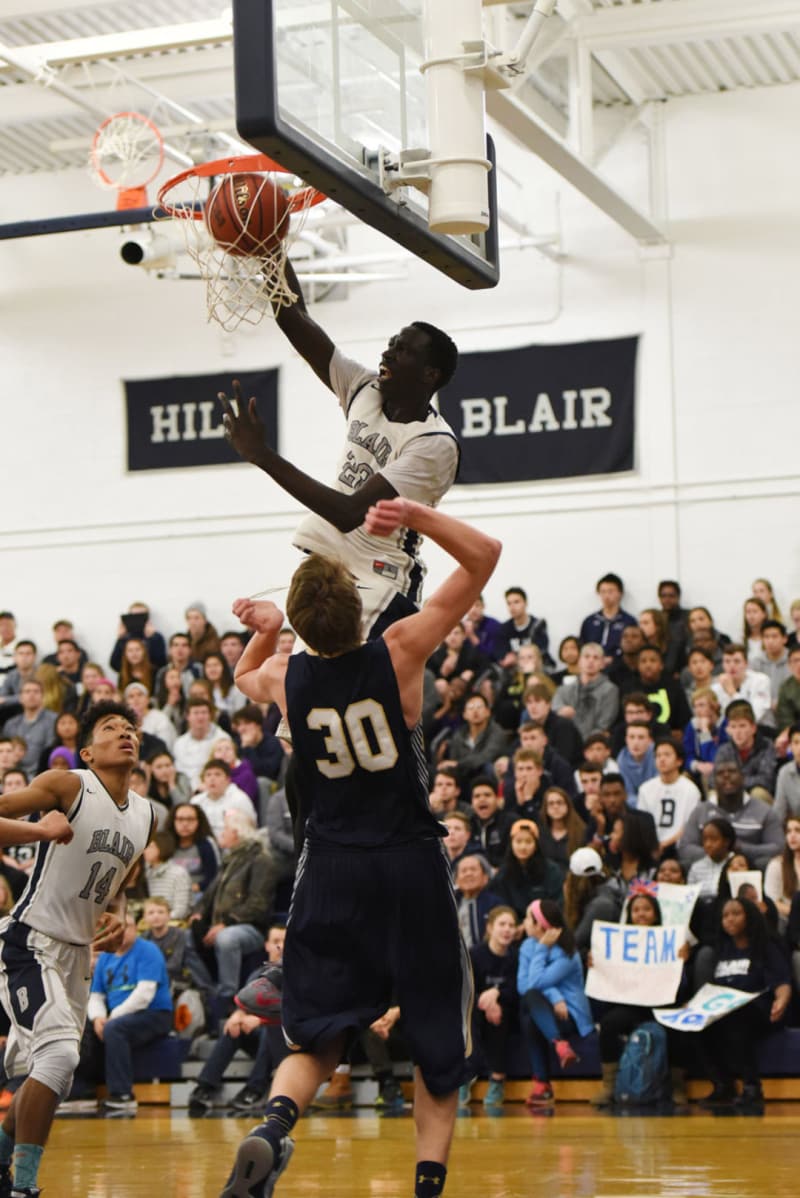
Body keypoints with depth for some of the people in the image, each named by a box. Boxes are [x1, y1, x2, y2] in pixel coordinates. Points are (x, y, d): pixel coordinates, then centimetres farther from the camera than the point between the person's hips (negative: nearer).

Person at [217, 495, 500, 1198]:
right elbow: (485, 555, -5)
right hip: (411, 864, -2)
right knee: (437, 1040, 10)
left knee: (318, 1038, 8)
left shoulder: (284, 677, -2)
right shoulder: (399, 652, -10)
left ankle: (275, 1123, -20)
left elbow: (245, 678, 28)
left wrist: (266, 633, 16)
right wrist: (413, 516, -13)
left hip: (332, 872, 2)